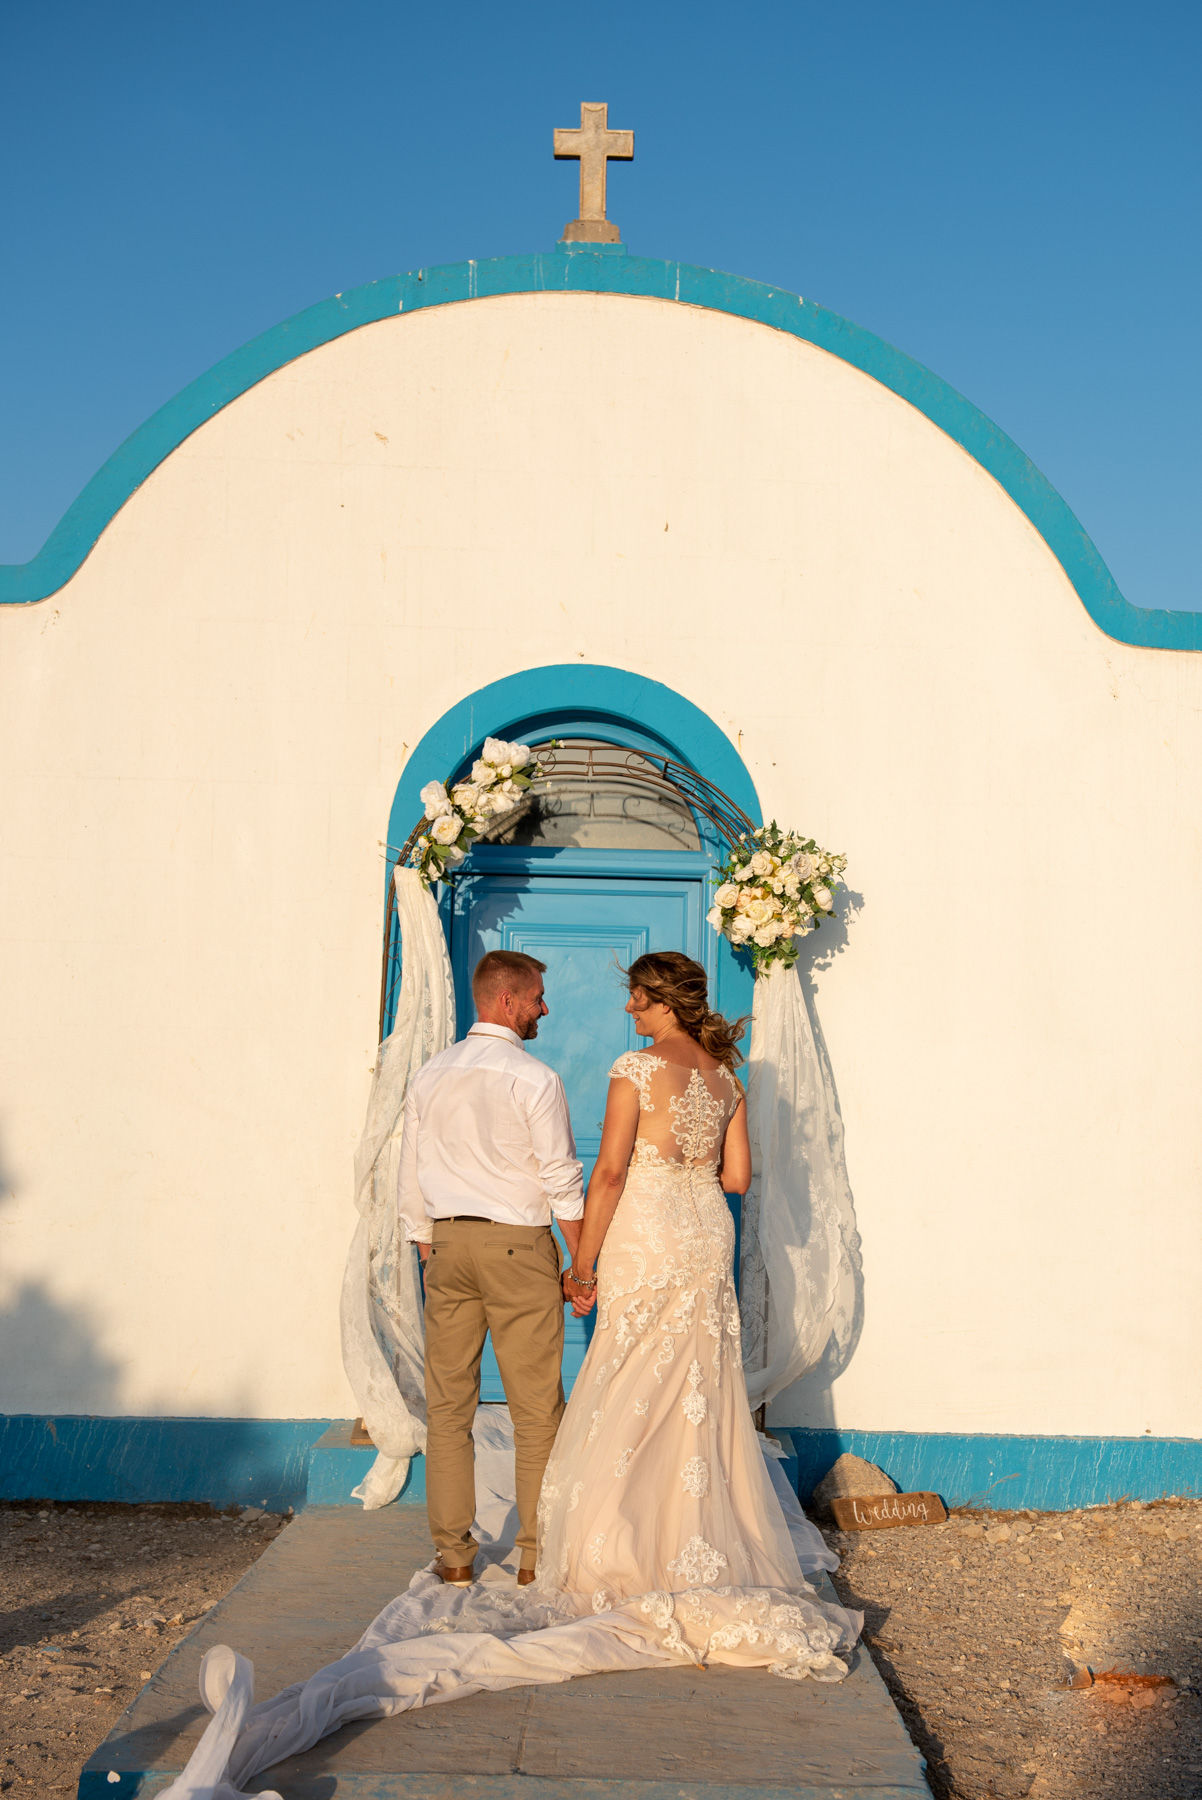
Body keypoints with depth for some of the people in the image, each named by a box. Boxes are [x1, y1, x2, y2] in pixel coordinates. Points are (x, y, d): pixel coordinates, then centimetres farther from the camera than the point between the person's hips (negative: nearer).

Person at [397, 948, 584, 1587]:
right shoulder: (535, 1079, -10)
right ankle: (535, 1555, 9)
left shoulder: (429, 1076, 6)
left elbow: (410, 1181, 10)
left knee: (448, 1407, 10)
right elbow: (562, 1180, -9)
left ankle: (453, 1553, 14)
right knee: (536, 1409, 5)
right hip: (518, 1246, -5)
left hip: (446, 1245, 5)